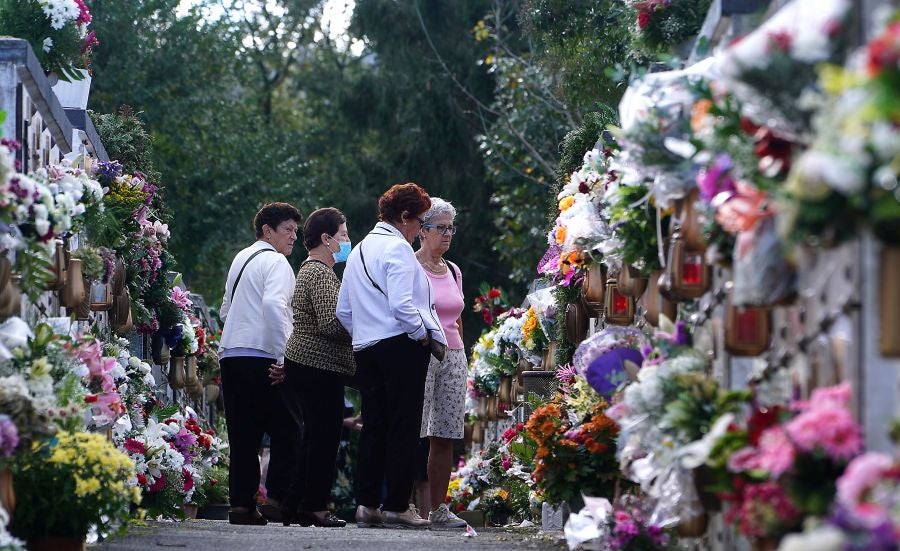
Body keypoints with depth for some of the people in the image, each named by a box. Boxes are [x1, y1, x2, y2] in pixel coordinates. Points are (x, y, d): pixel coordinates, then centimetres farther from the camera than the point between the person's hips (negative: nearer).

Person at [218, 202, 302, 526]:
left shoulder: (240, 259, 21)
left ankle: (241, 503, 1)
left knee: (243, 435, 6)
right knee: (286, 430, -4)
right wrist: (284, 357, -20)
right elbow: (273, 305, -20)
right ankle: (280, 498, -11)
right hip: (263, 358, -8)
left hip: (229, 354, 8)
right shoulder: (276, 262, -5)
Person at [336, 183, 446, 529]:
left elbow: (343, 311, 20)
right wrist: (424, 336, -8)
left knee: (374, 426, 9)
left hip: (366, 349, 8)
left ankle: (367, 504, 6)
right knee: (403, 427, -5)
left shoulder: (358, 251, 19)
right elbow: (401, 305, -20)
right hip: (401, 345, -8)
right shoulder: (397, 248, -9)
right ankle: (396, 507, -6)